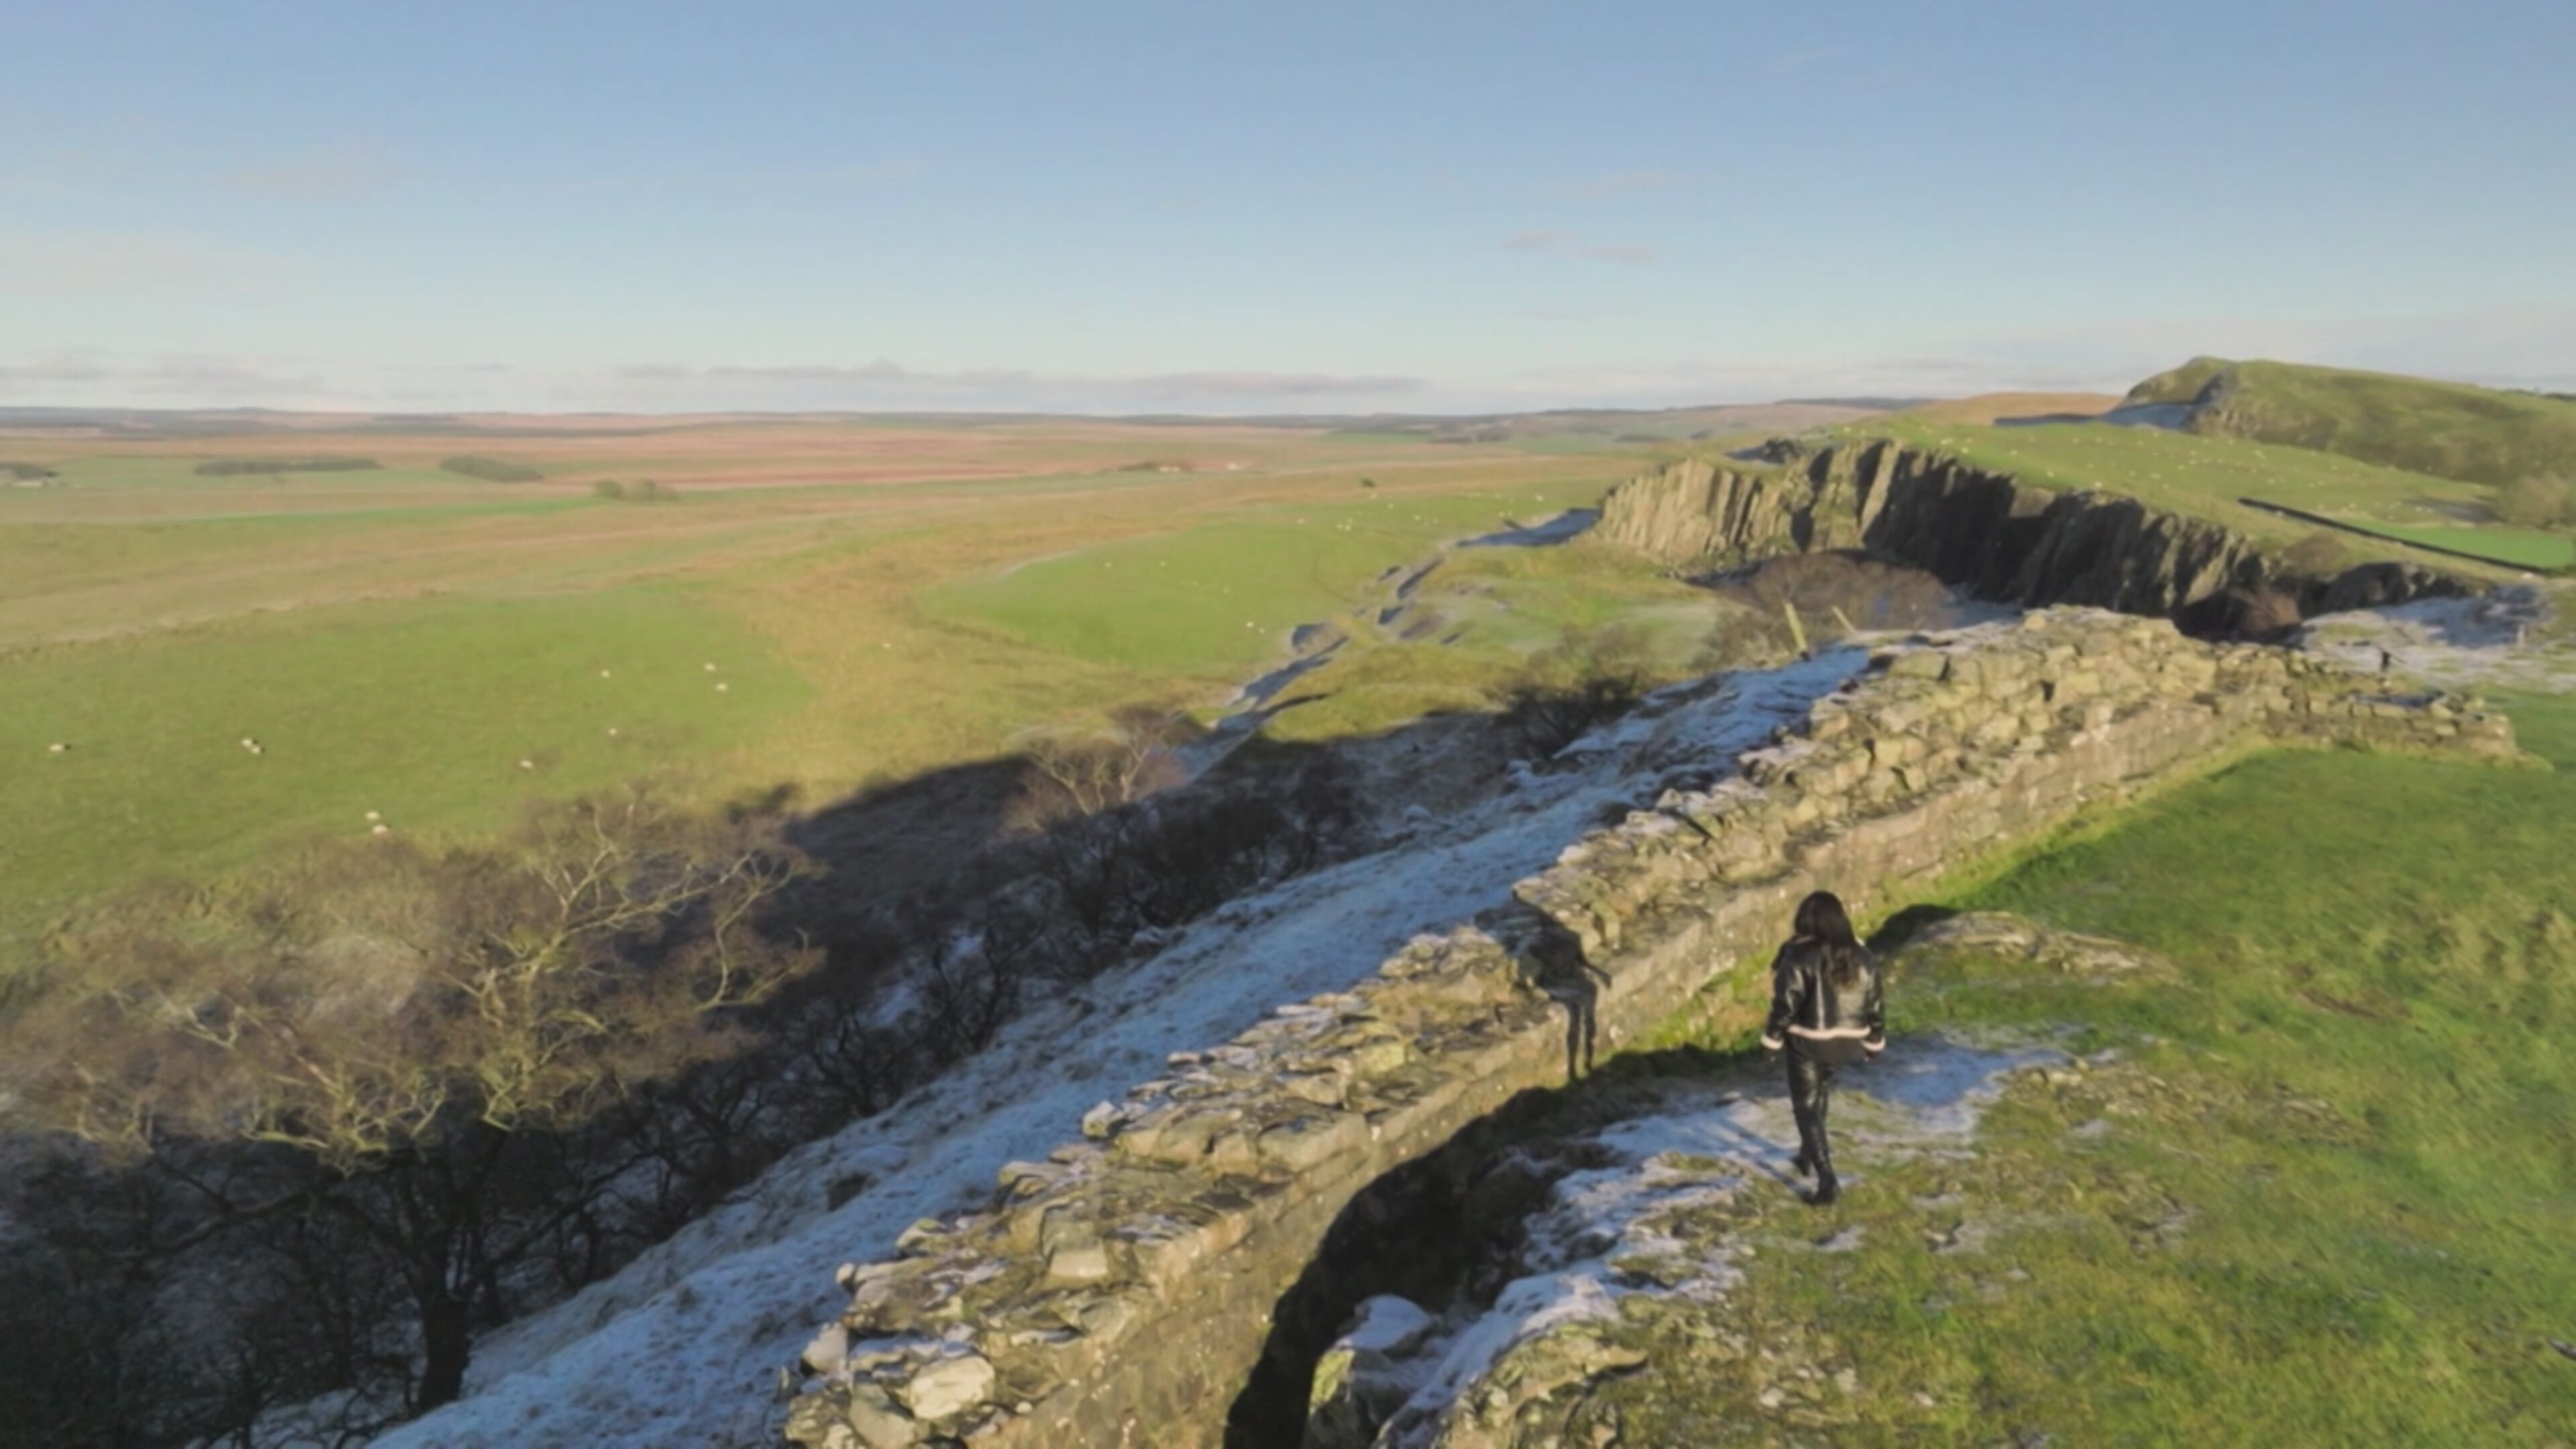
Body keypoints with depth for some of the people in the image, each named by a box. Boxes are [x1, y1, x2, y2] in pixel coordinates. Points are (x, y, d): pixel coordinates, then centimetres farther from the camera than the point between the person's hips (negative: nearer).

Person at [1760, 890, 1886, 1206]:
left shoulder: (1799, 957, -18)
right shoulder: (1862, 956, -3)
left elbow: (1785, 1005, -17)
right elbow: (1876, 1005, 3)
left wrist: (1772, 1040, -6)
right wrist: (1874, 1043, 15)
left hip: (1808, 1043, -5)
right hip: (1846, 1043, 5)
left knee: (1807, 1107, 5)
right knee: (1819, 1093, 28)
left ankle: (1827, 1180, -1)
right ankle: (1809, 1153, 39)